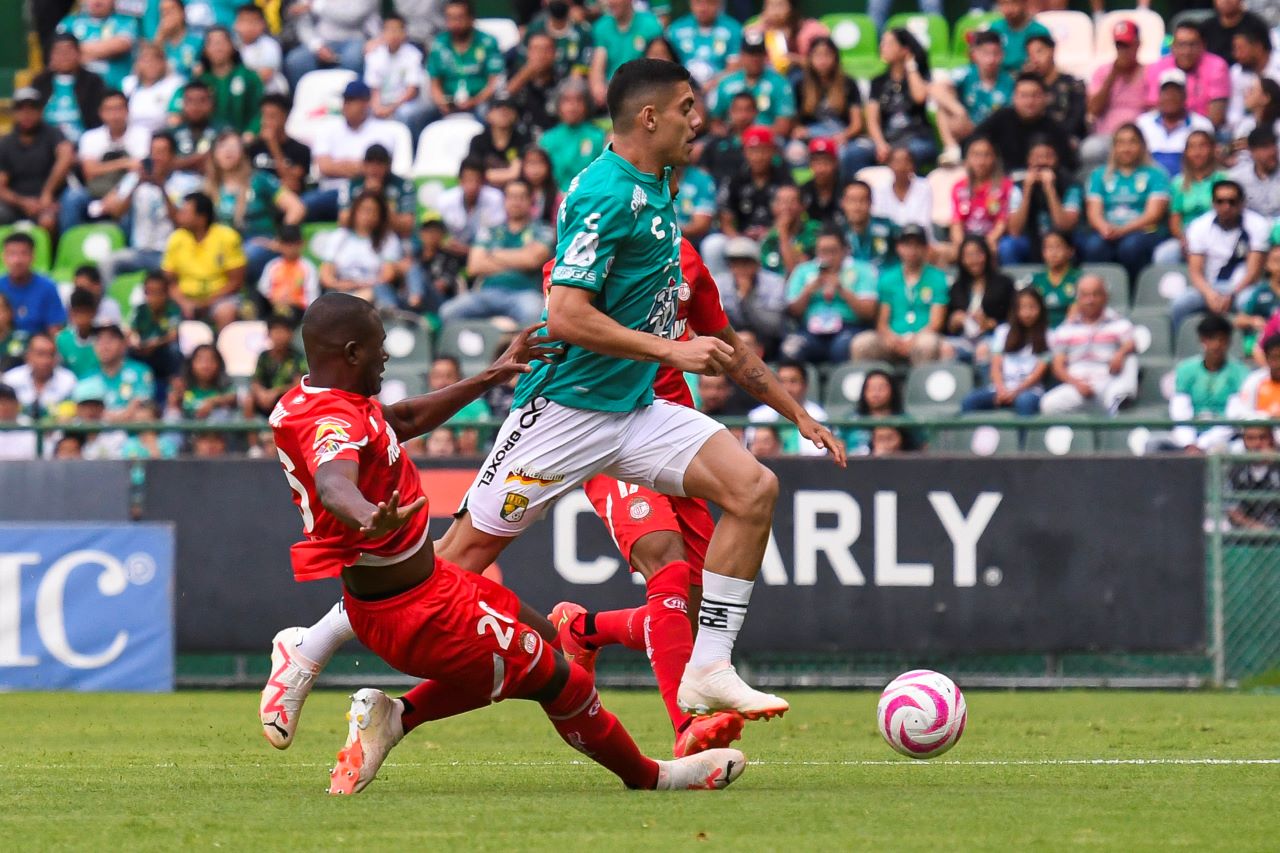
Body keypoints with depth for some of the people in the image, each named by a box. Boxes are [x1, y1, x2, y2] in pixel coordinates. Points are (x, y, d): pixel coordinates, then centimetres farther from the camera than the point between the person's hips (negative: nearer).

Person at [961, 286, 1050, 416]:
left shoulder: (1046, 337, 8)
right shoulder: (1003, 331, 16)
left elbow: (1039, 372, -1)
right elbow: (996, 367, 8)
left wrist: (1015, 392, -15)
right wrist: (1001, 390, -12)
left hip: (1028, 389, -3)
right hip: (1002, 387, 3)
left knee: (1025, 401, -40)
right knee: (970, 401, -26)